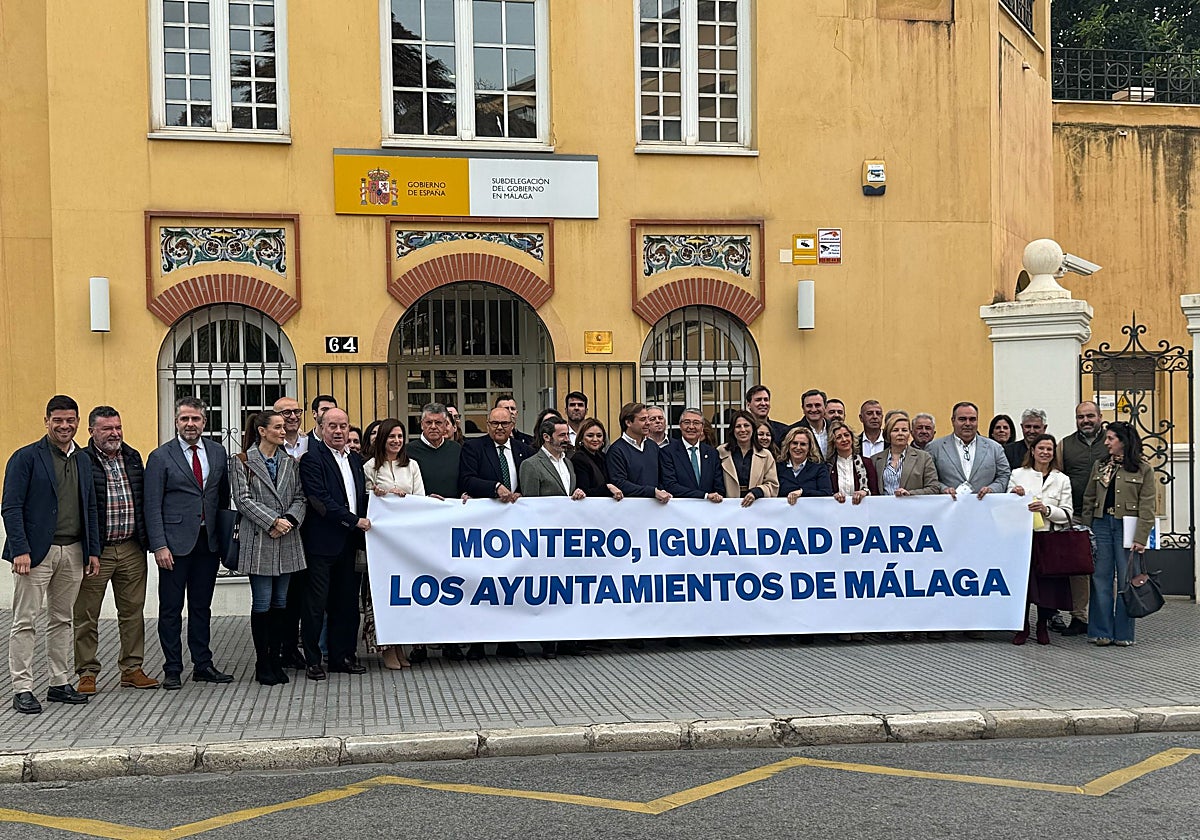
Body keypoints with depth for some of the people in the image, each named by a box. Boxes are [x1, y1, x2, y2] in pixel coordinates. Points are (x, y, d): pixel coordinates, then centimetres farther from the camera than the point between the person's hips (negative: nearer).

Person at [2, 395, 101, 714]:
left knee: (62, 619, 12)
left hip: (73, 553, 6)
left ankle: (60, 684, 20)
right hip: (36, 553, -6)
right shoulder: (26, 457, -4)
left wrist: (93, 551, 11)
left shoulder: (83, 460, 13)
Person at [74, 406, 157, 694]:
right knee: (86, 615, 4)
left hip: (132, 550, 5)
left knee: (133, 612, 10)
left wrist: (147, 540, 10)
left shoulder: (133, 457, 11)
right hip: (95, 551, -5)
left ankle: (132, 669, 20)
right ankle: (87, 673, 15)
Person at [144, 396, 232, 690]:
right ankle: (172, 670, 12)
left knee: (202, 607, 12)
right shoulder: (160, 457, -4)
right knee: (171, 608, 3)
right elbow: (152, 506, -6)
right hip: (175, 542, -4)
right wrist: (159, 546, -13)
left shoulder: (218, 452, 8)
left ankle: (203, 665, 20)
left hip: (208, 542, 4)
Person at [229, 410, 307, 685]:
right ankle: (262, 664, 7)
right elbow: (243, 500, -8)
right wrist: (273, 521, -15)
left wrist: (289, 520, -11)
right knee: (262, 602, -3)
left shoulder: (290, 463, 13)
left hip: (287, 540, 4)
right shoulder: (241, 462, -1)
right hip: (258, 541, -4)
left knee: (281, 602, 8)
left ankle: (276, 661, 15)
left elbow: (300, 498, 8)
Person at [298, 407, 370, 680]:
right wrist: (355, 521, -14)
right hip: (322, 542, -7)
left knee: (346, 603, 10)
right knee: (316, 603, 0)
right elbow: (320, 501, -16)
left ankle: (342, 656, 19)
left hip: (349, 542, 7)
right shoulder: (312, 458, -8)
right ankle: (312, 660, 9)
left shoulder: (355, 459, 16)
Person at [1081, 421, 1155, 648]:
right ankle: (1101, 632, 8)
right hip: (1101, 525, 4)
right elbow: (1089, 500, 13)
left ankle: (1123, 633, 10)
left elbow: (1146, 508, -4)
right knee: (1101, 578, 3)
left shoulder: (1143, 470, 0)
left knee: (1126, 580, 1)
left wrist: (1140, 538, -11)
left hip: (1127, 528, -3)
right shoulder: (1099, 466, 12)